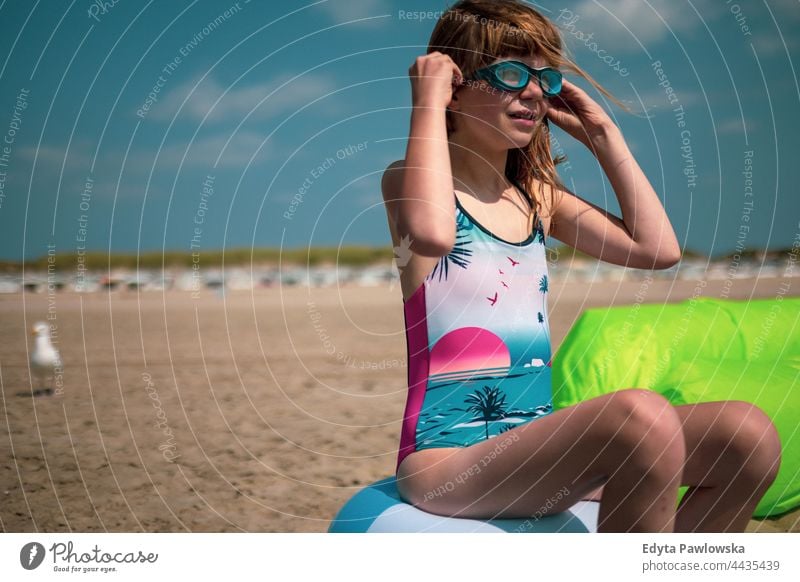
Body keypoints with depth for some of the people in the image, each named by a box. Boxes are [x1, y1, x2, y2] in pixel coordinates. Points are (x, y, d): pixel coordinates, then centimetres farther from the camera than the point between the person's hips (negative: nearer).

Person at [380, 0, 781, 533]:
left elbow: (659, 247, 10)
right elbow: (430, 233, -29)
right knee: (642, 415, -32)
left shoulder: (539, 196, 16)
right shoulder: (408, 180, -3)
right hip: (449, 456, -7)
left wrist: (602, 133, 13)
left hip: (540, 447, 8)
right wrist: (429, 101, -16)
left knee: (748, 435, -9)